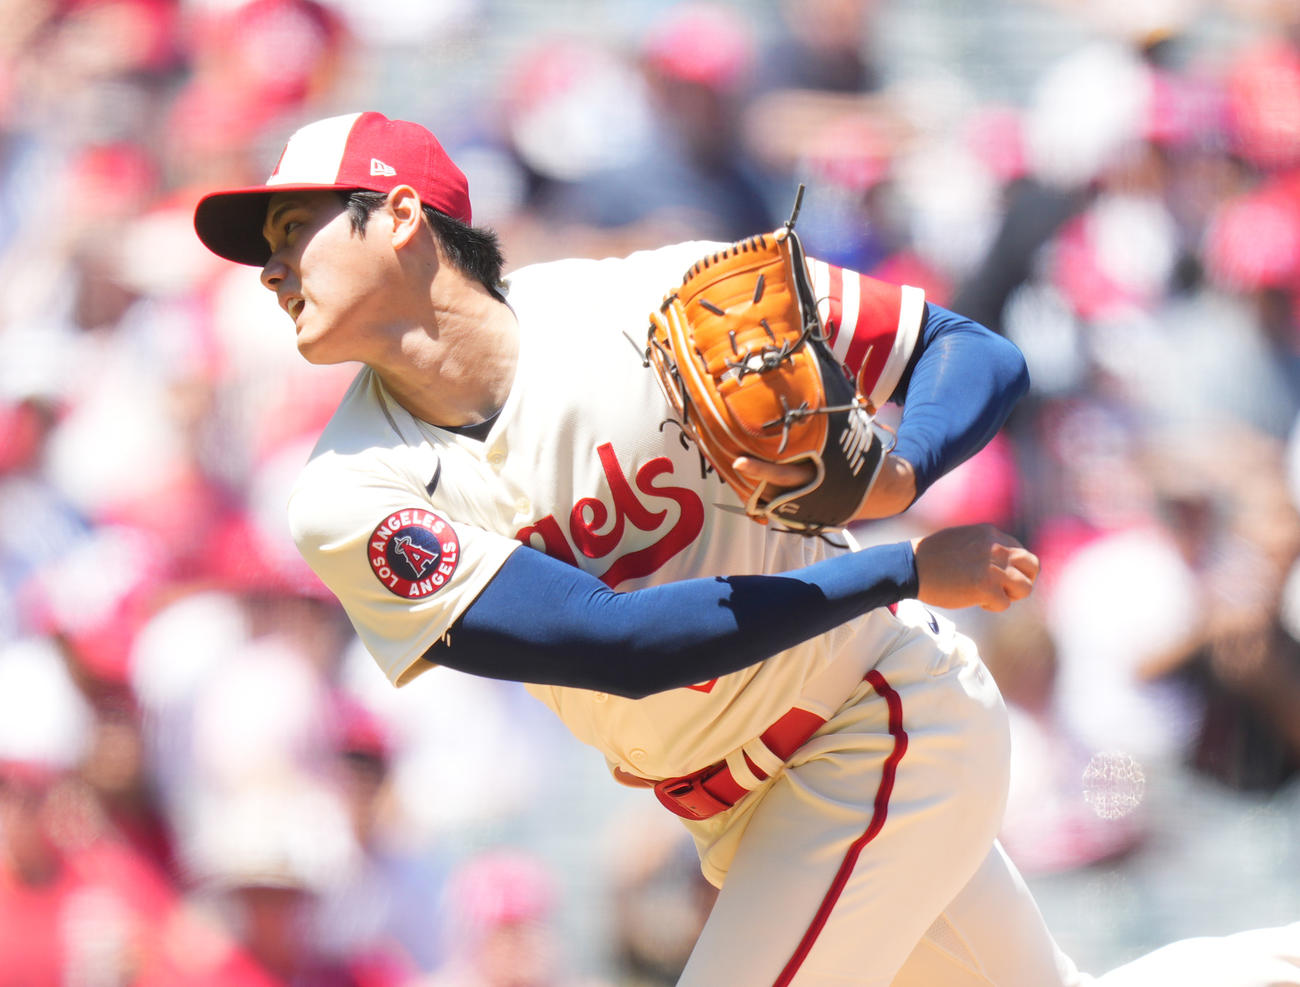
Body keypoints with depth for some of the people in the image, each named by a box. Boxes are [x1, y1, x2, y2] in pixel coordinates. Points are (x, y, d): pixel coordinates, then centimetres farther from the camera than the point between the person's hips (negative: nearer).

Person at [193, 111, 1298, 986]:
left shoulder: (657, 305, -20)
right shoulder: (352, 503, -14)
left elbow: (978, 355, -13)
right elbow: (618, 642, -24)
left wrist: (894, 476, -34)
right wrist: (910, 572, -26)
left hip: (893, 728, -4)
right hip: (735, 810, 4)